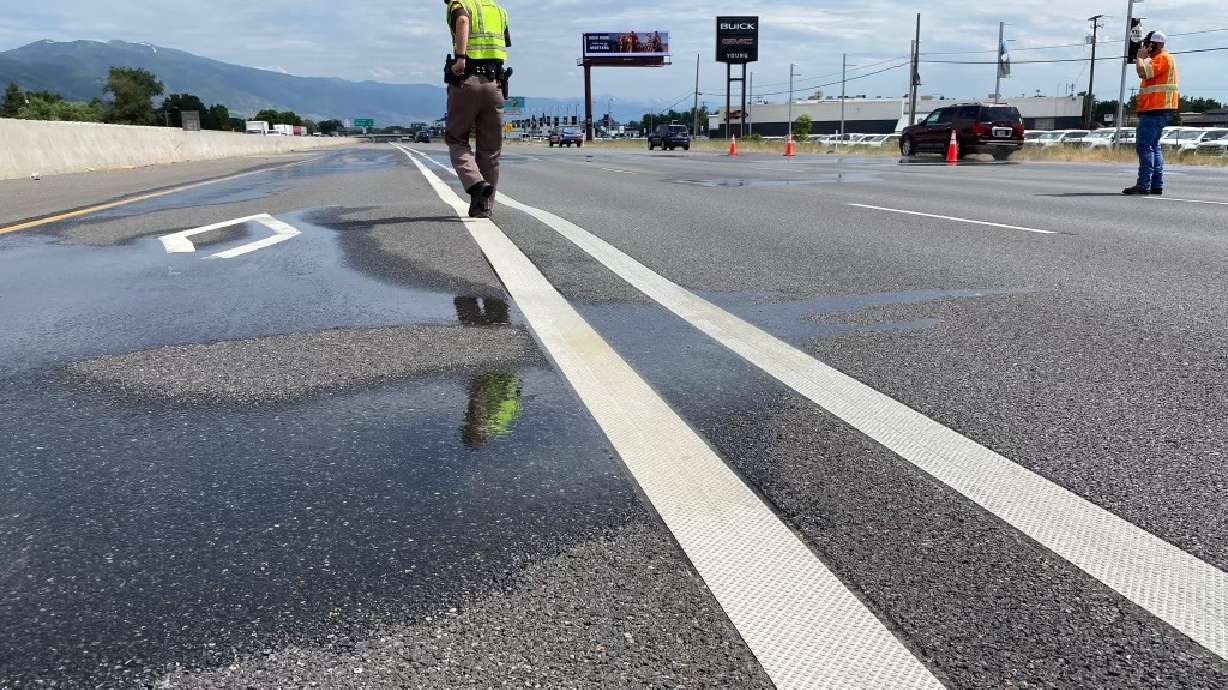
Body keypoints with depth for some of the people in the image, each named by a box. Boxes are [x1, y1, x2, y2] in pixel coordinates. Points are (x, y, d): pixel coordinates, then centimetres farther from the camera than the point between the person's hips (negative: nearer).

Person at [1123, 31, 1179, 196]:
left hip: (1155, 109, -11)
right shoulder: (1162, 58, 25)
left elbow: (1143, 73, -22)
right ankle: (1156, 185, 11)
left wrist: (1140, 57, -10)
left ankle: (1144, 185, -19)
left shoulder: (1162, 58, -9)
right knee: (1153, 146, 11)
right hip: (1155, 109, 11)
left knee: (1144, 145, -14)